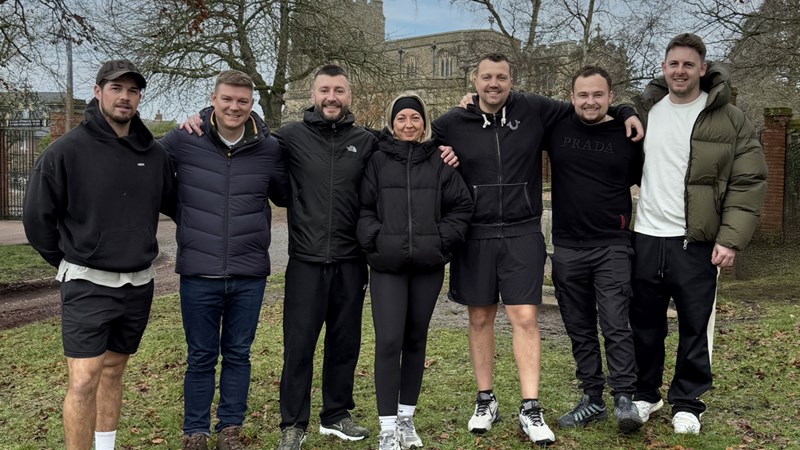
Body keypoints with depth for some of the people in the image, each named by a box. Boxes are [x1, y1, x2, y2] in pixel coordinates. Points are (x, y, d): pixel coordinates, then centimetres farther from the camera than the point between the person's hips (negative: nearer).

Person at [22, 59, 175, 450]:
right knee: (84, 381, -9)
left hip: (138, 285, 5)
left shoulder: (154, 154, 3)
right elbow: (37, 217, -3)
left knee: (113, 370, 16)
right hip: (87, 285, -4)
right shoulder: (67, 150, -10)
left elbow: (174, 204, 17)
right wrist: (68, 262, 3)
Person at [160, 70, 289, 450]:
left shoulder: (269, 148, 0)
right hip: (198, 272, -1)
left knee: (238, 355, 13)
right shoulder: (182, 140, -5)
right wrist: (186, 220, 3)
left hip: (250, 274, 2)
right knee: (201, 358, 10)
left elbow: (285, 195, 17)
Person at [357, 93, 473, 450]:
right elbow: (364, 208, 3)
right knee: (388, 341, -8)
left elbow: (462, 206, 8)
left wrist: (443, 240, -2)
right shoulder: (378, 160, 3)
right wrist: (375, 240, -9)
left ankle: (406, 417, 25)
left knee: (416, 340, 10)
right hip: (387, 265, -2)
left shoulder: (439, 161, 6)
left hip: (428, 264, 2)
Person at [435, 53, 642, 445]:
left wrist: (625, 112, 4)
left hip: (522, 235, 0)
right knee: (480, 318, 10)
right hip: (475, 236, 1)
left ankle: (530, 409, 6)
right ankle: (485, 400, 25)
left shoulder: (534, 110, 1)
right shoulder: (452, 124, 0)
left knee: (524, 318, -4)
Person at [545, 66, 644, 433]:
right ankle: (592, 399, 21)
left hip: (613, 247, -2)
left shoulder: (628, 136, 1)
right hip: (567, 248, 2)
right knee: (580, 329, 10)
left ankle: (624, 399, 3)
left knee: (615, 325, -8)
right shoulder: (556, 127, 3)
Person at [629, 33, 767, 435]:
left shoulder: (728, 119, -3)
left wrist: (731, 239, -13)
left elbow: (749, 183, -6)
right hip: (645, 238, 3)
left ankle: (687, 402, 23)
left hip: (696, 242, -3)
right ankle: (645, 394, 30)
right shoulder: (645, 110, 7)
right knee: (644, 325, 12)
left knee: (695, 328, 6)